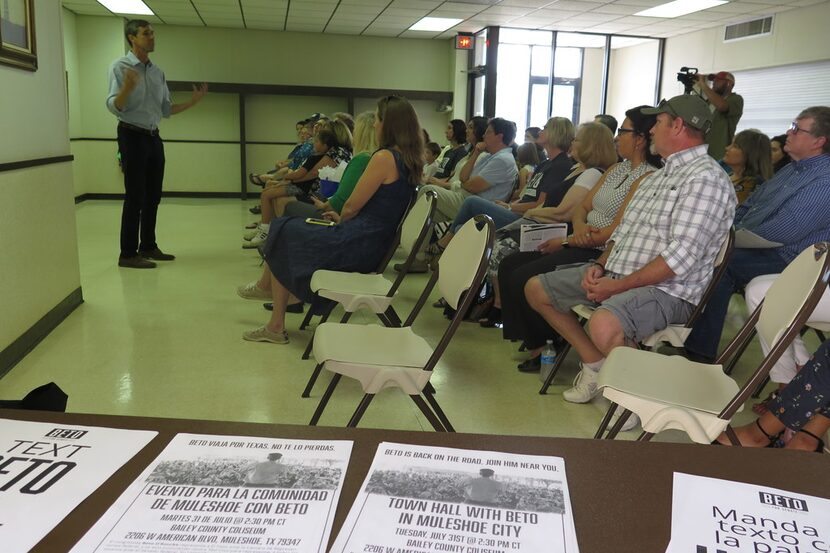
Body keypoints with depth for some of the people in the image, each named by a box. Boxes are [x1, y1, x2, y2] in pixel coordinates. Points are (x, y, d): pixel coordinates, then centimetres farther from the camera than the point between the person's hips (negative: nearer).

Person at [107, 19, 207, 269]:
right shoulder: (120, 67, -8)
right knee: (135, 196, -8)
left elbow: (166, 109, 15)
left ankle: (148, 247, 21)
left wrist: (192, 101, 7)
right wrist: (127, 88, -36)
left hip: (154, 137, 7)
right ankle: (127, 254, -2)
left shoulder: (157, 72, 12)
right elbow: (113, 107, -18)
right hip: (132, 136, -7)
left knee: (153, 195, 10)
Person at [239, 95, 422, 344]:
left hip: (357, 245, -9)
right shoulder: (410, 160, 10)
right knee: (289, 227, 19)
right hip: (375, 243, 9)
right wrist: (342, 218, 16)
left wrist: (340, 219, 8)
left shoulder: (384, 157, -17)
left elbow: (351, 207, -14)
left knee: (284, 233, 9)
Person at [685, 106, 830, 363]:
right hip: (753, 246, 9)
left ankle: (700, 354, -20)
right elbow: (747, 206, 21)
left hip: (782, 258, -9)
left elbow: (778, 234, -24)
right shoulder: (793, 169, 16)